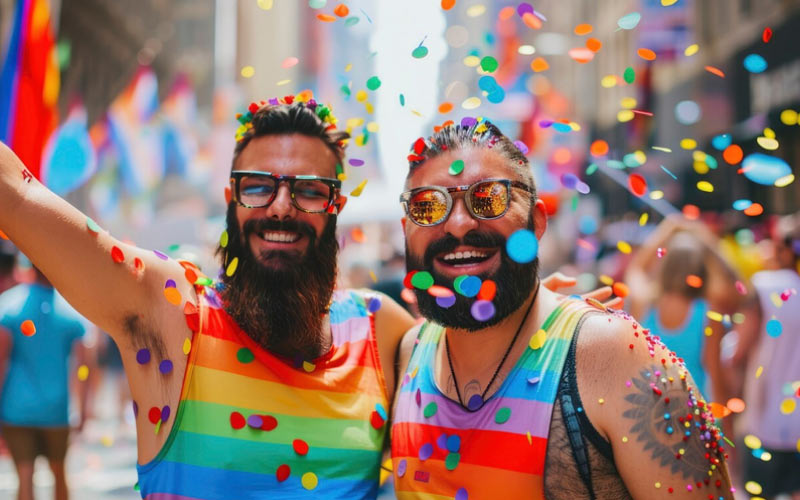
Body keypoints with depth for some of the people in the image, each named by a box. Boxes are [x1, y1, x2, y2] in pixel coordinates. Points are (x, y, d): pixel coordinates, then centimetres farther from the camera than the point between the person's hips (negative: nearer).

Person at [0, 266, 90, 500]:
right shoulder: (72, 308, -4)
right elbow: (81, 363, -7)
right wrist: (82, 409, -1)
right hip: (56, 410, 1)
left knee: (25, 477, 1)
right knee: (58, 472, 19)